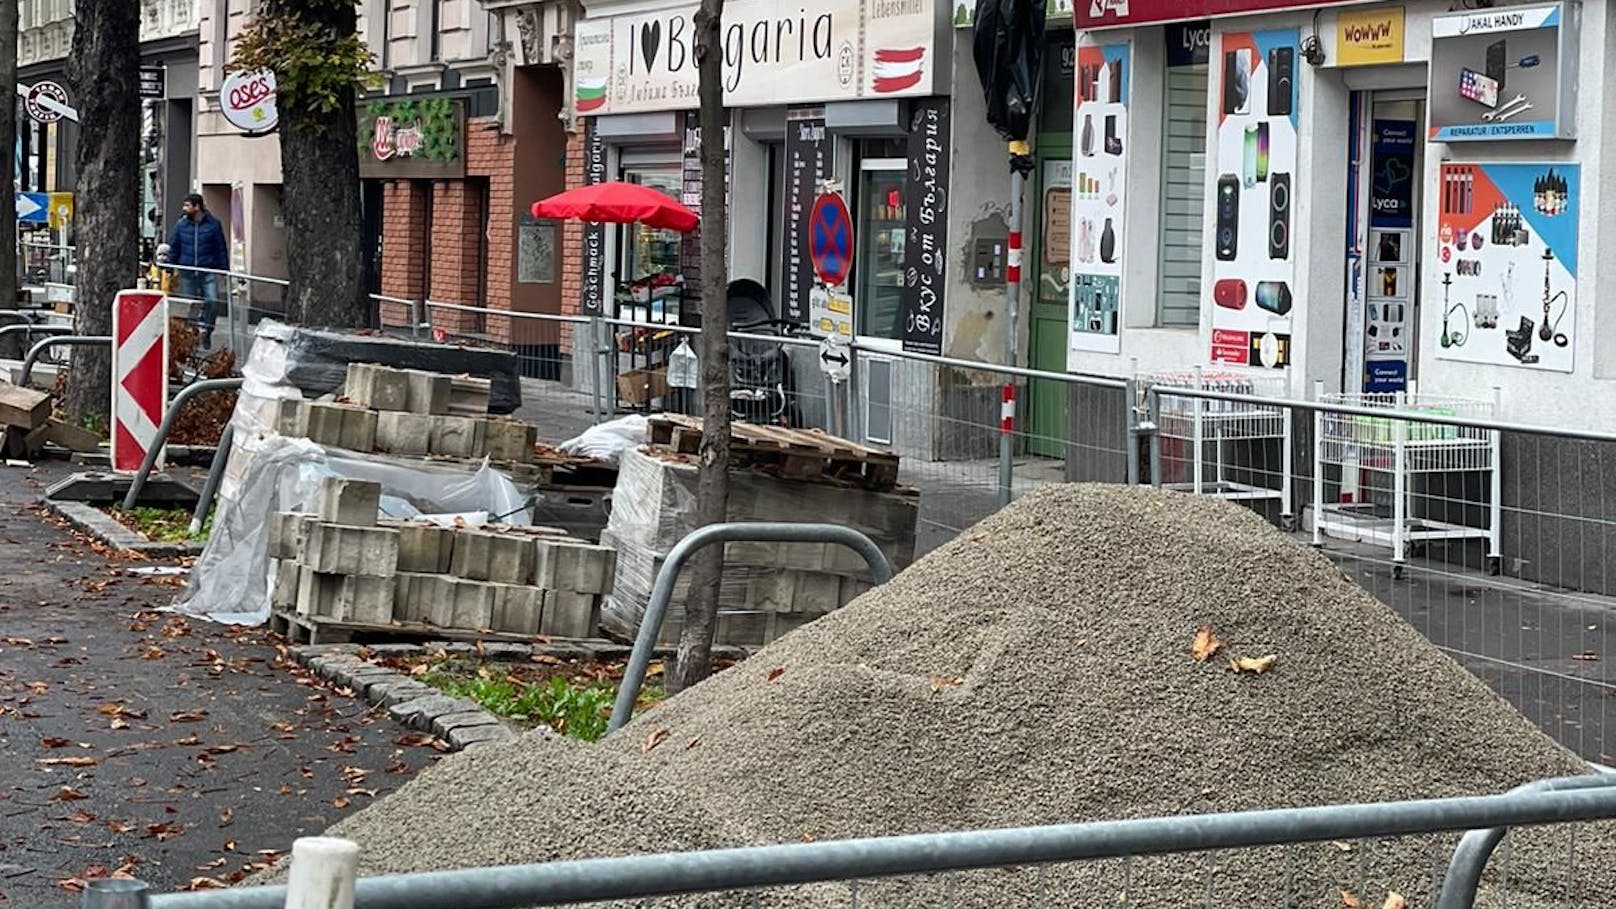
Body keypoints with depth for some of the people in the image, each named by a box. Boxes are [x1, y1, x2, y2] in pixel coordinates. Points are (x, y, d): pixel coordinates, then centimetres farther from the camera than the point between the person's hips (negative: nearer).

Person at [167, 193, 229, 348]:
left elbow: (221, 248, 4)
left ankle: (206, 330, 4)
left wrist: (224, 269, 2)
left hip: (208, 272, -2)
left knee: (212, 301, -17)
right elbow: (173, 248, 12)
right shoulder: (181, 225, 5)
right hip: (187, 273, 2)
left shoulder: (213, 224, -1)